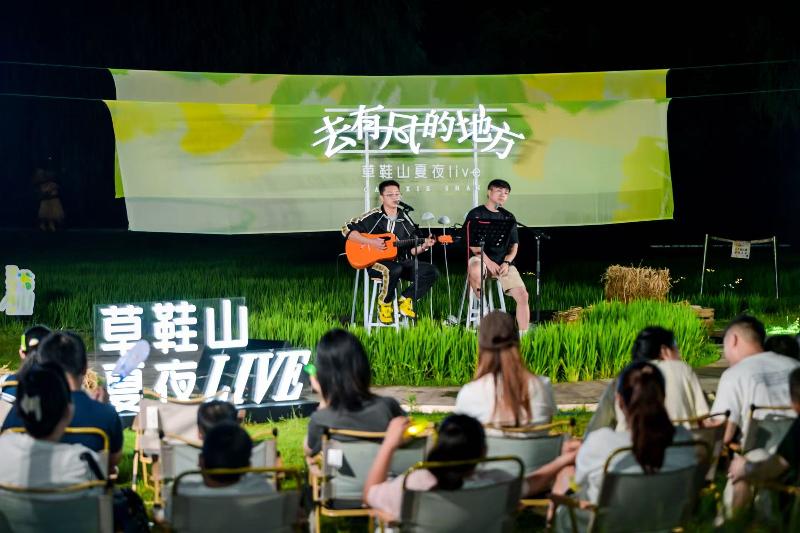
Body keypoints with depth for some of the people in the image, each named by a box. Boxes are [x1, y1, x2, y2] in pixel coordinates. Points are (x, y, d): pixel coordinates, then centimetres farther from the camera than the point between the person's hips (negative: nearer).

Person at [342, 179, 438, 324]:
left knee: (431, 272, -14)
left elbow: (412, 250, 15)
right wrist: (371, 242, -18)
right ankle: (384, 304, -13)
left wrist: (423, 246, -7)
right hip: (375, 262, -5)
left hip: (401, 262, 5)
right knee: (394, 270, -40)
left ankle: (405, 300, 1)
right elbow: (347, 229, -9)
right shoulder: (373, 217, -3)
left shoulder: (405, 220, 12)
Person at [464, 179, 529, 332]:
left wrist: (507, 262, -5)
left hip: (504, 263, 4)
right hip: (481, 258, -4)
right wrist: (488, 262, -18)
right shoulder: (476, 214, 2)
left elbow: (514, 245, 14)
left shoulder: (508, 217, 16)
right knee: (475, 270, -41)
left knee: (523, 295, -15)